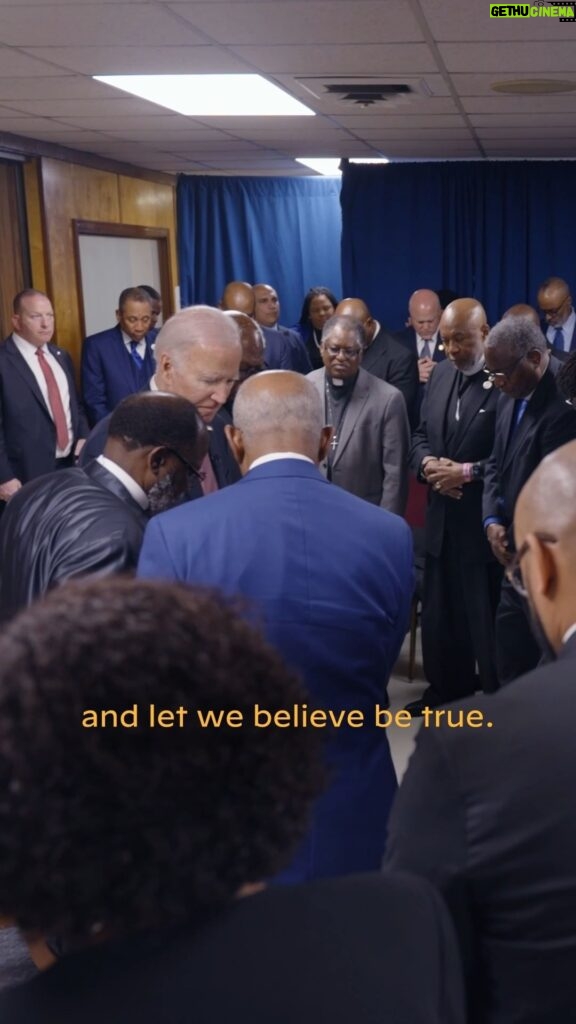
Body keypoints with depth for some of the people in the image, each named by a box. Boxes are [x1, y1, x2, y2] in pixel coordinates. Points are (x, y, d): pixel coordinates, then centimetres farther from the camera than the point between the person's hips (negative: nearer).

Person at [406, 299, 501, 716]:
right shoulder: (441, 374, 10)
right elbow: (421, 436, 15)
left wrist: (468, 472, -20)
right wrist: (428, 463, -5)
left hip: (486, 523, -7)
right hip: (442, 520, 7)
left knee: (486, 620, 4)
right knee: (439, 614, 17)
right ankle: (447, 691, 34)